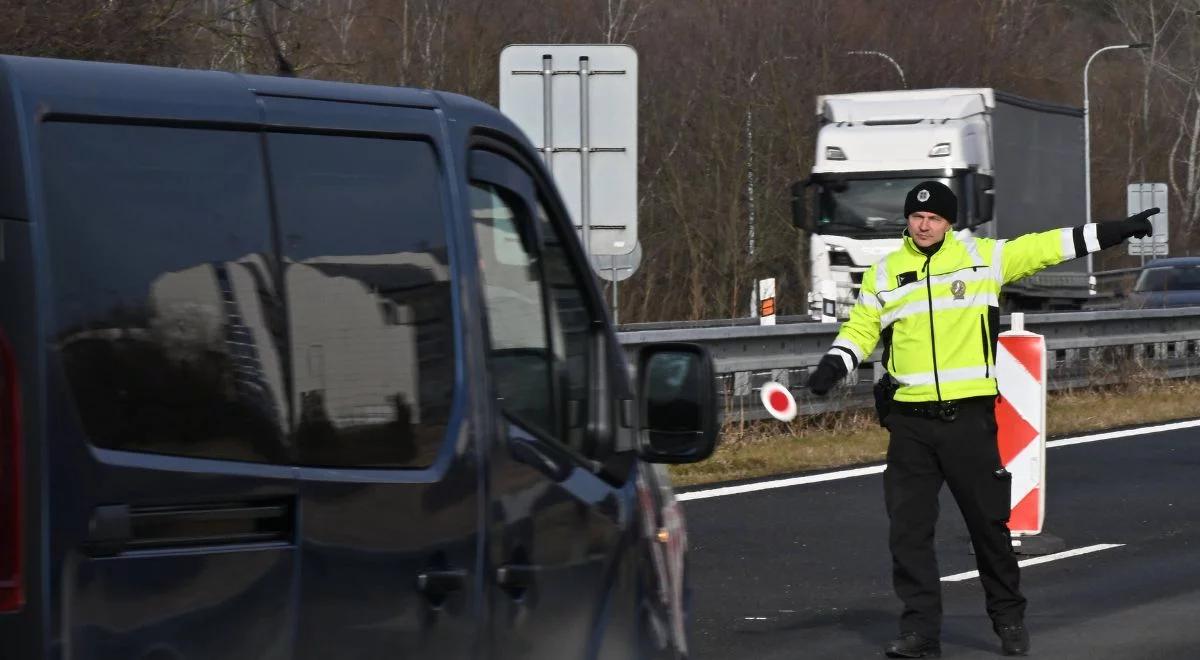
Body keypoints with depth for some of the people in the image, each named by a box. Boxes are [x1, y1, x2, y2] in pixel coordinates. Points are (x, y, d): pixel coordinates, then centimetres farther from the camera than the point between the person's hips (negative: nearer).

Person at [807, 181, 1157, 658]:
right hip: (909, 421, 2)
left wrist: (1118, 231, 7)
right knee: (908, 528, -1)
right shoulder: (884, 274, 8)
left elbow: (1045, 247, 7)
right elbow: (860, 330, 13)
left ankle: (1009, 619, 22)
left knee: (989, 522, 6)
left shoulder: (983, 257, 4)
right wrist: (831, 368, -5)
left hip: (969, 417, -2)